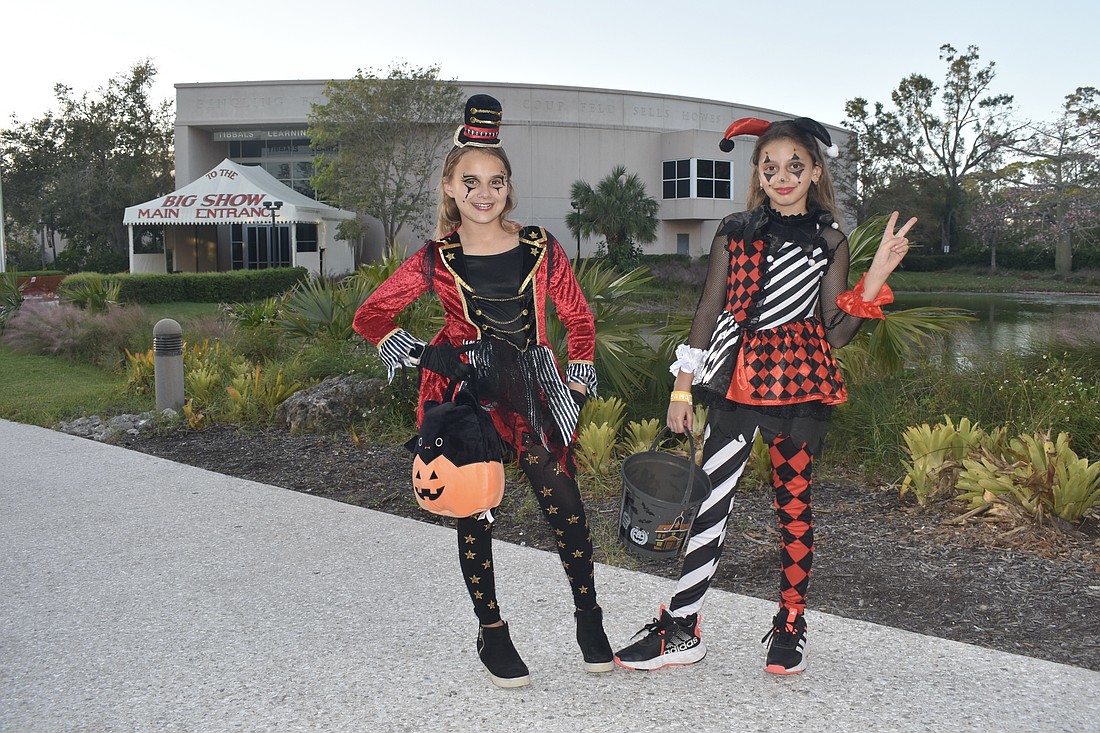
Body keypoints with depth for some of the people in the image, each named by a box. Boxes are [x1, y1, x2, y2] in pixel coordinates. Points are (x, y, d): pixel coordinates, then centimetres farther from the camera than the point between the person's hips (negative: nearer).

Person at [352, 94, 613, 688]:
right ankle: (491, 633, 23)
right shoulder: (436, 259, -3)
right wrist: (423, 354, -12)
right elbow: (369, 316, 3)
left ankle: (588, 618, 20)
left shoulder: (540, 248, 0)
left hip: (530, 392, 1)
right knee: (475, 514, 5)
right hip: (463, 395, -1)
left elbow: (578, 317, 11)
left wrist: (578, 386, 5)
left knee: (565, 505, -2)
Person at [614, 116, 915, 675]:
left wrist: (877, 276, -11)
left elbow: (836, 333, 1)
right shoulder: (734, 232, 8)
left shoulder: (830, 241, 5)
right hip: (735, 381, 1)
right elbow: (709, 312, 9)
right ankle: (680, 631, 8)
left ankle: (790, 628, 23)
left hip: (800, 386, 0)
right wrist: (683, 388, 7)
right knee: (710, 499, -2)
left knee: (794, 502, 7)